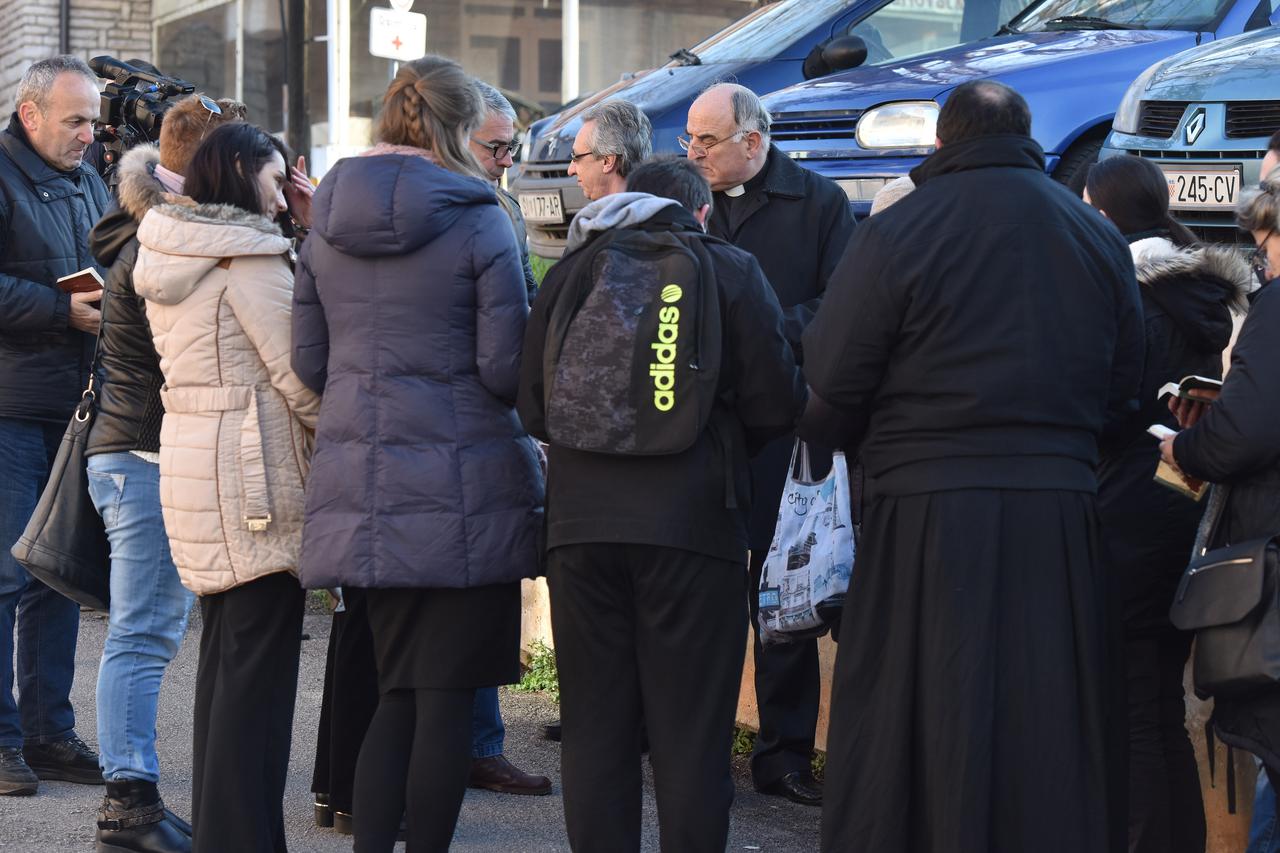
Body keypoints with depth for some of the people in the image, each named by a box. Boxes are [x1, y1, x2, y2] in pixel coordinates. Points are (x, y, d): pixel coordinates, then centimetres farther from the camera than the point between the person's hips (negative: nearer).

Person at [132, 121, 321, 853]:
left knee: (225, 651, 16)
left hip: (189, 457, 9)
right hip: (256, 471, -9)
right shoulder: (250, 256, -12)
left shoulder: (170, 255, 15)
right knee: (260, 663, -6)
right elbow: (297, 373, -15)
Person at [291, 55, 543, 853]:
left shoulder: (327, 224, 8)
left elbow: (309, 360, 9)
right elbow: (504, 368, -11)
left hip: (362, 485, 5)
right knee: (447, 698, 2)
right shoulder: (480, 222, -9)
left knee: (397, 690, 16)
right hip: (462, 485, -5)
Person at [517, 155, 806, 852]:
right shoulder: (730, 270, 3)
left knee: (594, 724, 9)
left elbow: (532, 403, 12)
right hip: (692, 522, -3)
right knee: (690, 731, 1)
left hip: (580, 517, 3)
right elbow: (775, 403, -2)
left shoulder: (569, 271, 11)